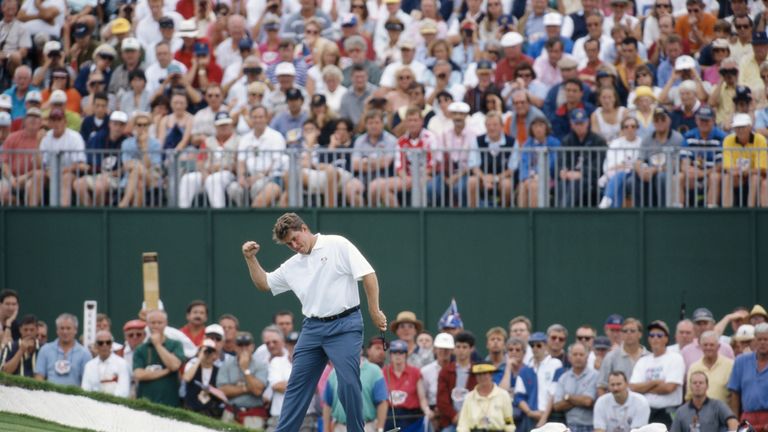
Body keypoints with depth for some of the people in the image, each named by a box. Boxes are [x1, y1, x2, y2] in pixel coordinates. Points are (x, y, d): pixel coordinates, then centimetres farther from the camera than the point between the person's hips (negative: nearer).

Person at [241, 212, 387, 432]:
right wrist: (251, 258, 12)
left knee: (348, 383, -13)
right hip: (313, 329, 6)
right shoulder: (292, 265, 15)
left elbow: (368, 275, -9)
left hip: (344, 325, -6)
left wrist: (374, 311, -12)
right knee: (297, 383, 5)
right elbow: (264, 284, 26)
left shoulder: (338, 245, -5)